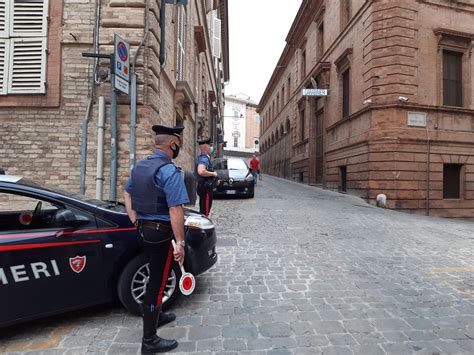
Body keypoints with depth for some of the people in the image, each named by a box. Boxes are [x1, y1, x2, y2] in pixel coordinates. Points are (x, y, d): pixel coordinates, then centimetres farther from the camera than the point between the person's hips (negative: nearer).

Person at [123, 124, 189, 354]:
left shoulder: (140, 166, 8)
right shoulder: (170, 171, -20)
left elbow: (127, 193, 17)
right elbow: (175, 209, -26)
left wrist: (135, 221, 14)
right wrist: (180, 242, -23)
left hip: (144, 229, 9)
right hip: (162, 233, -9)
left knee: (155, 277, 25)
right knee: (158, 283, 3)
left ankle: (155, 316, 44)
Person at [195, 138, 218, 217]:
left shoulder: (202, 157, 13)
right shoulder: (204, 158, -18)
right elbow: (201, 171, -36)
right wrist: (213, 173, -23)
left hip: (204, 187, 10)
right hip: (205, 187, -10)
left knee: (202, 210, 19)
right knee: (205, 211, -4)